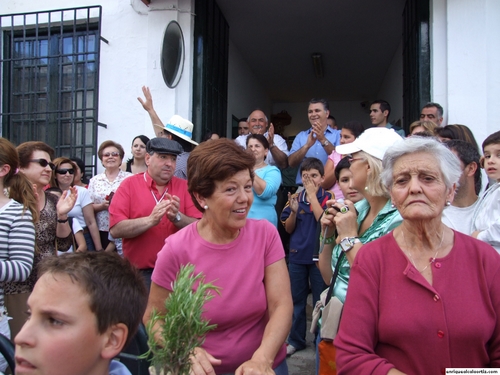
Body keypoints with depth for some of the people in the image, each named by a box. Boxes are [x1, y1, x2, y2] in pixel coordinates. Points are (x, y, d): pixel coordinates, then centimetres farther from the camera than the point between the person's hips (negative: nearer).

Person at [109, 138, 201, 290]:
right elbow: (115, 229, -11)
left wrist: (177, 217, -21)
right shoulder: (129, 185, -1)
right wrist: (151, 220, -22)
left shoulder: (184, 186, 4)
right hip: (139, 273, -1)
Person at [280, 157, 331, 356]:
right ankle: (296, 340, 26)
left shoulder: (327, 197, -6)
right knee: (297, 300, 14)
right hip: (297, 255, 3)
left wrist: (312, 195, -17)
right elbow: (288, 229, 3)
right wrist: (294, 211, -16)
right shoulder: (295, 198, 2)